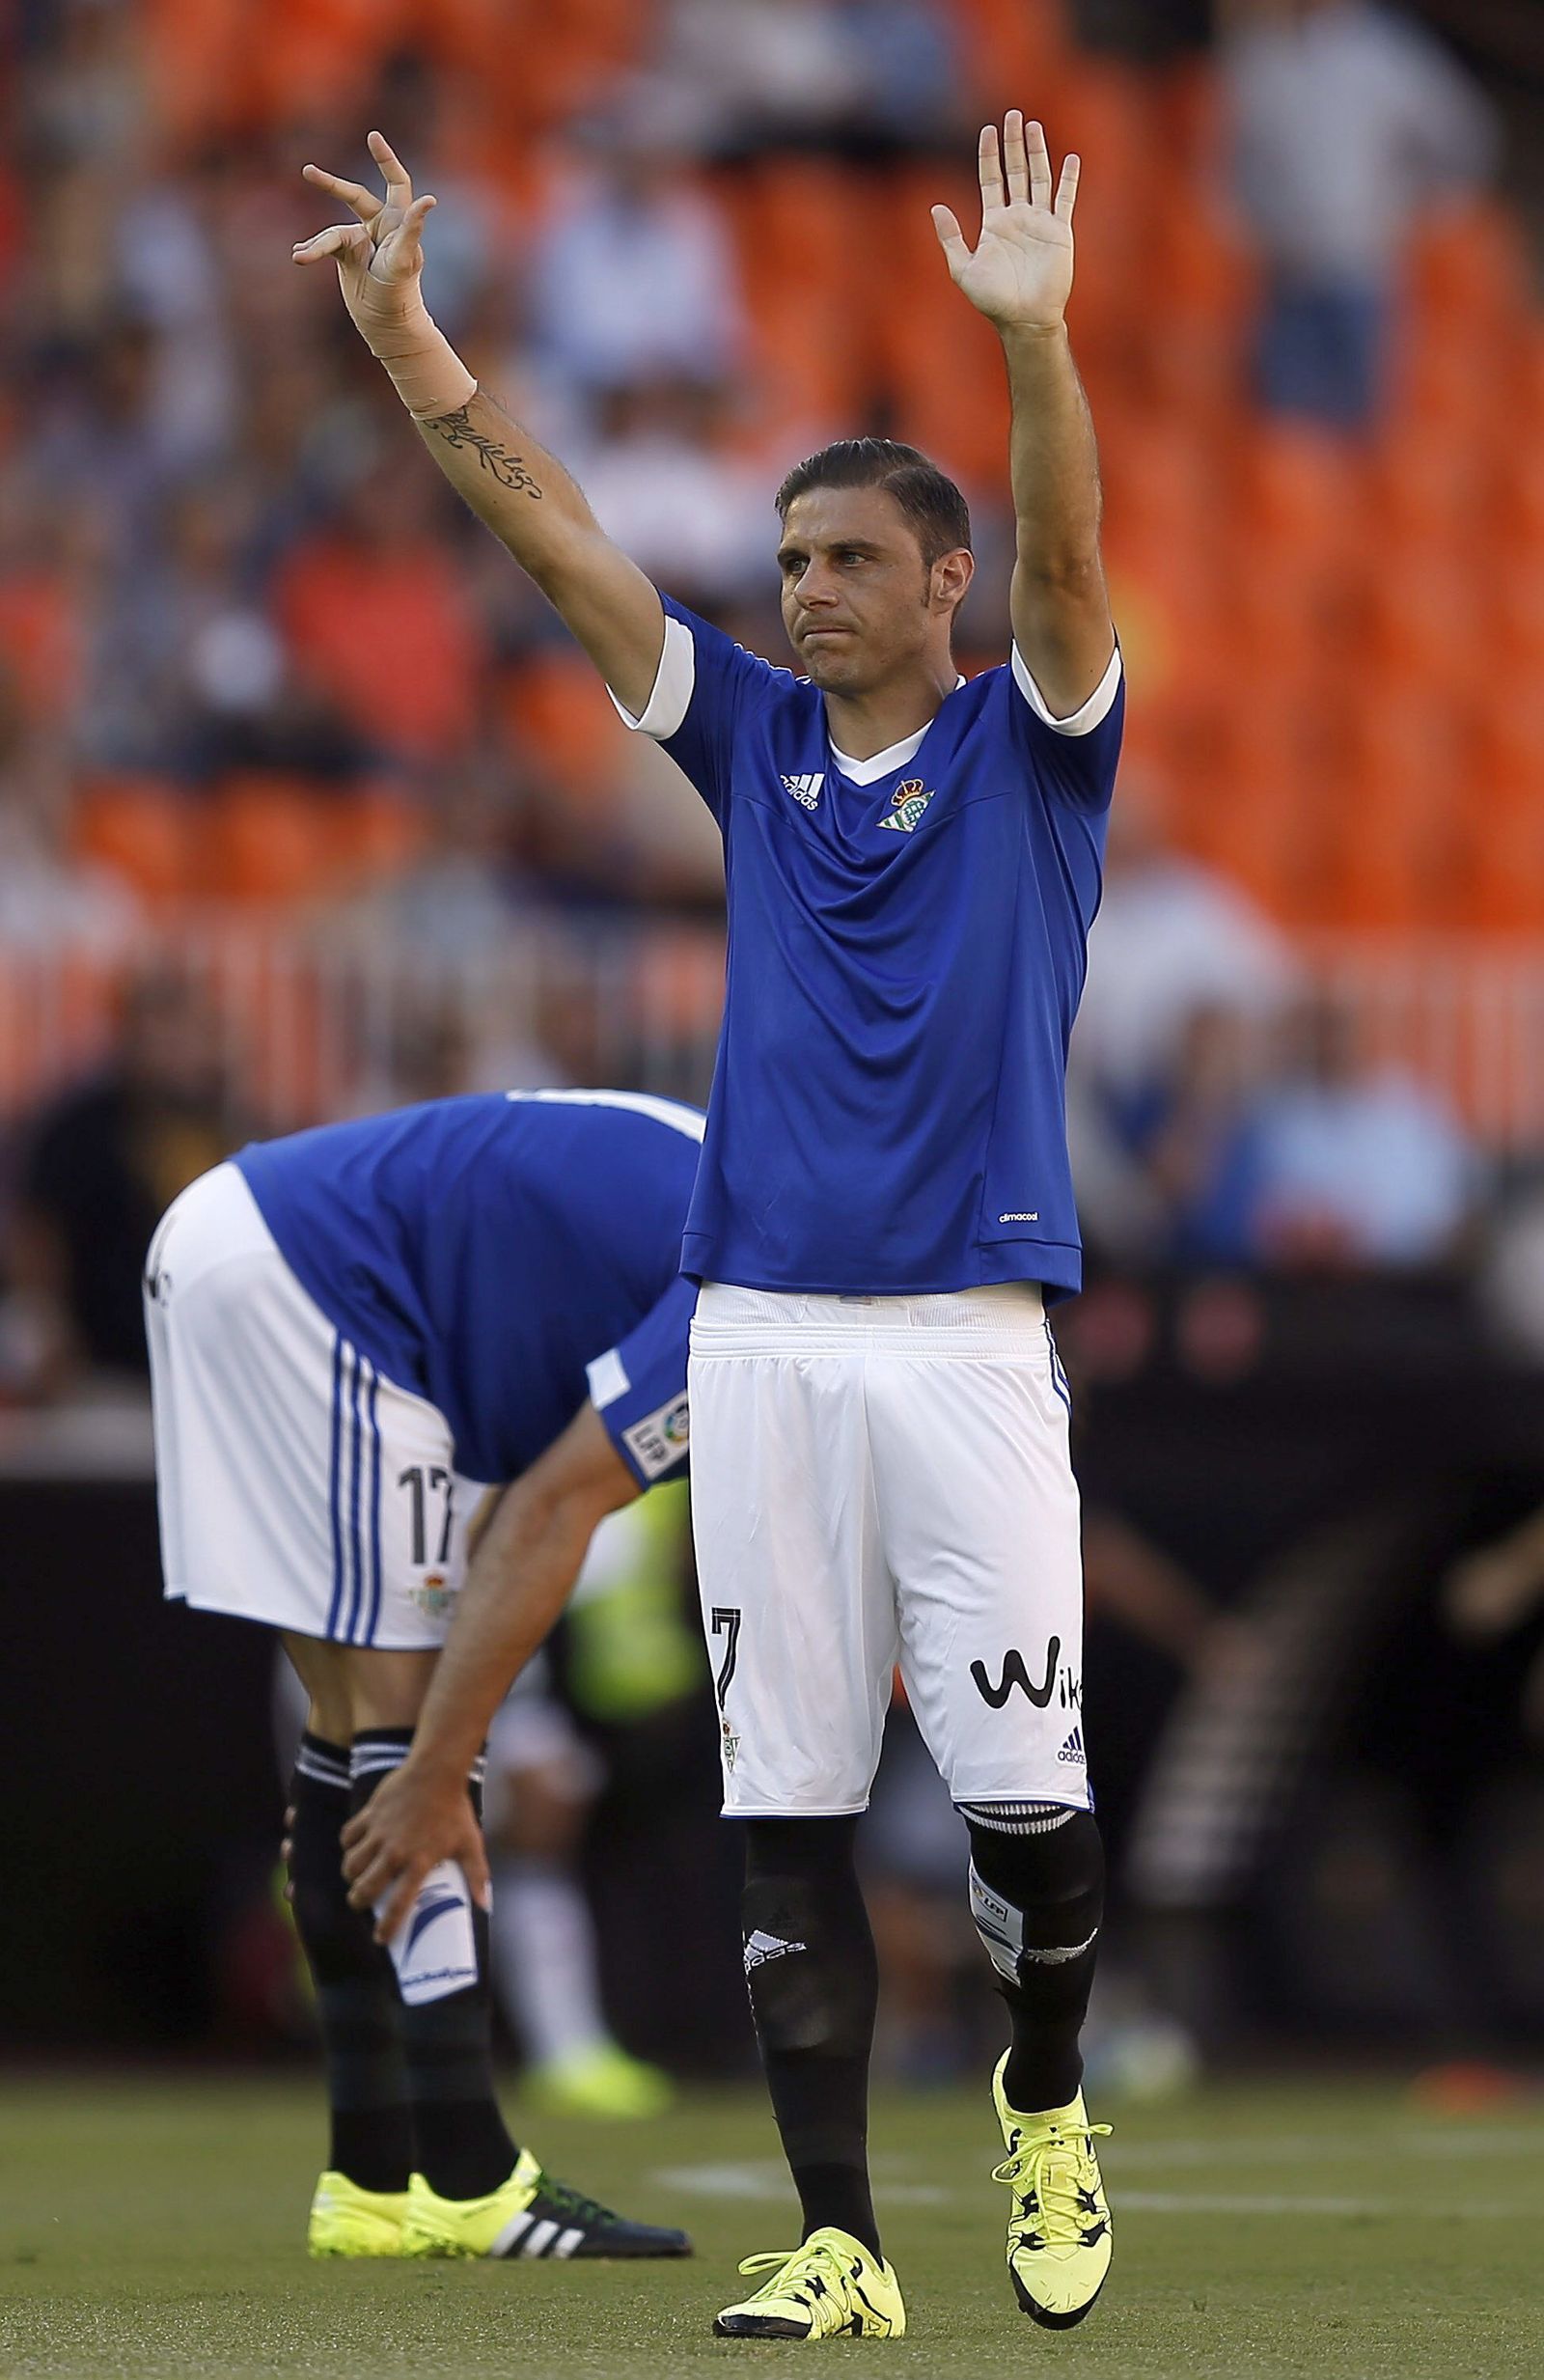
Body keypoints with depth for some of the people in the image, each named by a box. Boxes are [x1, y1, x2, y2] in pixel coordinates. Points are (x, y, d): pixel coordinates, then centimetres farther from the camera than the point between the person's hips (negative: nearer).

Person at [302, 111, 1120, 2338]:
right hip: (759, 1335, 3)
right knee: (787, 1808, 0)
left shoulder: (1028, 743, 5)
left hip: (970, 1336, -3)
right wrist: (395, 315, 0)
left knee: (1028, 1792, -5)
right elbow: (548, 527, 9)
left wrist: (1031, 335, -31)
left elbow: (1065, 562, -14)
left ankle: (1047, 2109, 23)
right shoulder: (755, 736, 14)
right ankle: (837, 2243, 2)